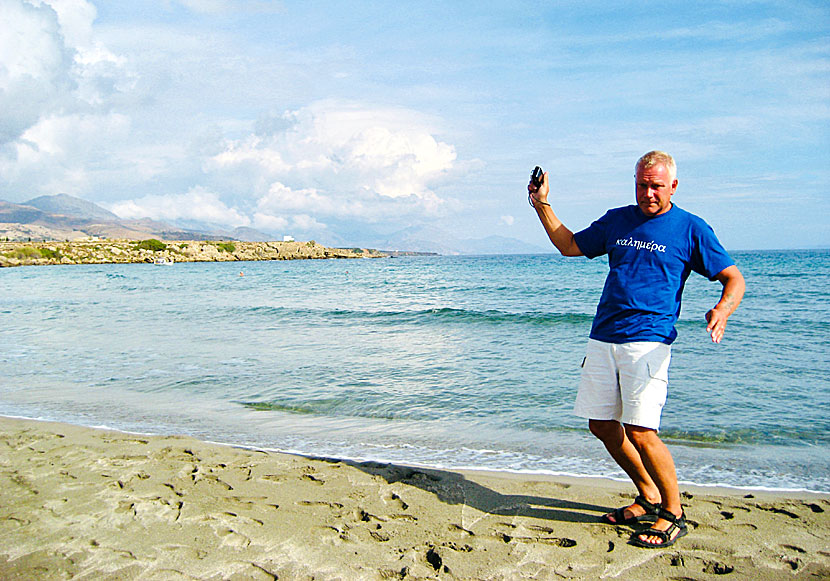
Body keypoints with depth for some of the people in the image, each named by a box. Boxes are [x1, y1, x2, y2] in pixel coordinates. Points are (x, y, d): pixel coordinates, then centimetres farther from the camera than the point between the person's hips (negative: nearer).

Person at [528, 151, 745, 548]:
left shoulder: (691, 229, 3)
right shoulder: (617, 220, 15)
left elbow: (734, 278, 2)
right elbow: (569, 246, 25)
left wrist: (723, 310, -19)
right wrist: (543, 205, 19)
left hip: (648, 341, -5)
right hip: (602, 338, 6)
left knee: (641, 432, -13)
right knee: (602, 425, 8)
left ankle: (673, 515, 9)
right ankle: (648, 497, 28)